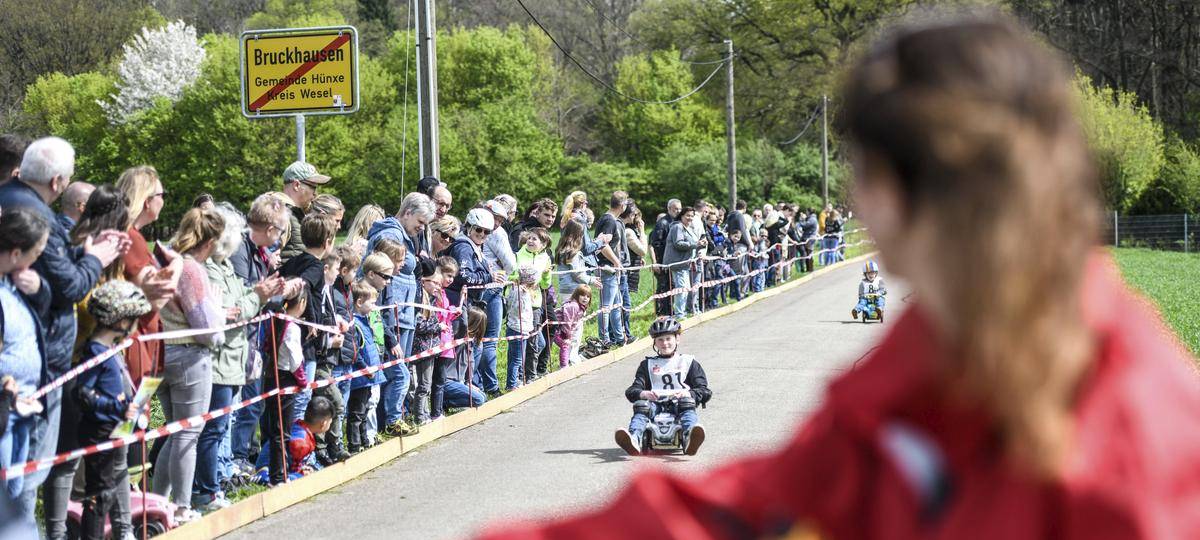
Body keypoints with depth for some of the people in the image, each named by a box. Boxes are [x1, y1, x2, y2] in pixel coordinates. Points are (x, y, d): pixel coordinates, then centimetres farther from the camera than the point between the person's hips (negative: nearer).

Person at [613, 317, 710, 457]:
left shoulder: (689, 362, 22)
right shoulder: (647, 365, 27)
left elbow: (704, 392, 9)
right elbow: (632, 391, 13)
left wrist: (687, 394, -14)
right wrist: (644, 394, -13)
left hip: (679, 405, -1)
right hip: (656, 405, 1)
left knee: (687, 403, -34)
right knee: (641, 405, -31)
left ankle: (690, 439, -66)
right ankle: (634, 440, -61)